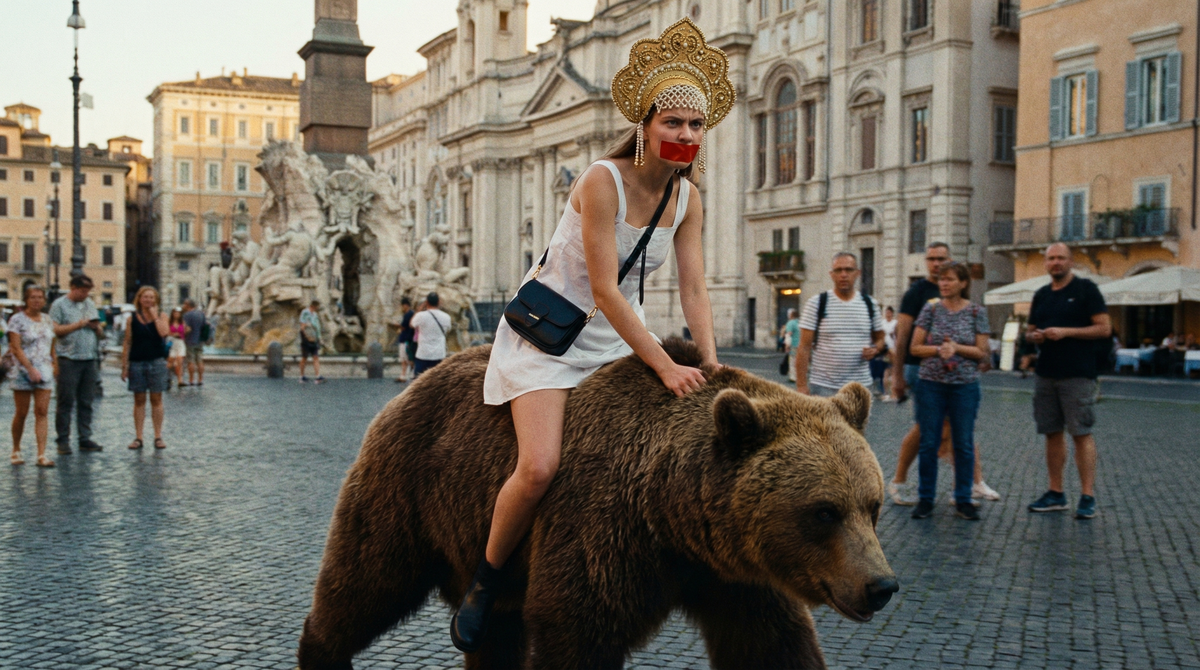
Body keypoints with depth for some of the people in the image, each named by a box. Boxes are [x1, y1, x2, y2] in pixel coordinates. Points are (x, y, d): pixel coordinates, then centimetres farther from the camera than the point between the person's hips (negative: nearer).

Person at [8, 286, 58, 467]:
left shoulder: (47, 321, 11)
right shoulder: (17, 320, -4)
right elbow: (16, 348, -11)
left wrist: (55, 364, 7)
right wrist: (31, 369, -18)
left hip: (44, 371, 4)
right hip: (23, 371, -4)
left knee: (42, 413, -5)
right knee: (21, 413, 3)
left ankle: (42, 455, -8)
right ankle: (16, 450, 22)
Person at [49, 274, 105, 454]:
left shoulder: (90, 304, 18)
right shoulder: (59, 305, 0)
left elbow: (100, 333, 21)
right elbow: (55, 330, -12)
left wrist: (97, 327, -1)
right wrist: (78, 325, -12)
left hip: (90, 359, 5)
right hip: (69, 360, -5)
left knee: (86, 402, 7)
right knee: (66, 402, -3)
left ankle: (85, 439, 12)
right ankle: (63, 440, 3)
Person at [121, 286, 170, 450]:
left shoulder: (161, 316, 4)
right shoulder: (132, 319, 6)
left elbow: (164, 332, -16)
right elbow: (127, 343, 6)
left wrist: (154, 316, -9)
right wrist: (124, 366, 2)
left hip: (156, 361, -1)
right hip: (137, 363, 1)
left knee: (156, 399, 2)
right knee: (139, 400, 4)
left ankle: (158, 437, 7)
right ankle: (138, 437, 9)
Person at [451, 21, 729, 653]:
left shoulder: (687, 198, -1)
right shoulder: (603, 180, -22)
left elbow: (693, 291, -2)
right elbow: (603, 289, -26)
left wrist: (711, 369, -15)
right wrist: (664, 366, -28)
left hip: (617, 337, 7)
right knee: (540, 466, -22)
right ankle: (485, 581, 3)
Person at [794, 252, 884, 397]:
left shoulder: (870, 304, 8)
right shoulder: (816, 304, -2)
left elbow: (879, 338, 20)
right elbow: (804, 348, -3)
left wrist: (875, 349, -5)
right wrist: (801, 385, -10)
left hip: (860, 387, 3)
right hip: (823, 387, -3)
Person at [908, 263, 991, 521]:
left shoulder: (977, 312, 2)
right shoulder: (930, 309, 2)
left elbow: (982, 353, 0)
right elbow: (915, 347, 1)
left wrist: (957, 348, -15)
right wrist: (938, 349, -15)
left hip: (965, 385, 0)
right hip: (931, 383, 0)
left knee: (964, 444, 5)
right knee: (928, 443, 3)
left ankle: (963, 500, 16)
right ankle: (925, 499, 13)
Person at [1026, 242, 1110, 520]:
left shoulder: (1085, 289, -3)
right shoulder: (1041, 295, 14)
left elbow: (1104, 328, -8)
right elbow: (1030, 330, 23)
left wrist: (1066, 332, -15)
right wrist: (1035, 336, -1)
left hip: (1077, 374, -6)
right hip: (1045, 372, 6)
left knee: (1081, 433, -7)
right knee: (1052, 433, 9)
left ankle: (1088, 496, -4)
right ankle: (1056, 493, 17)